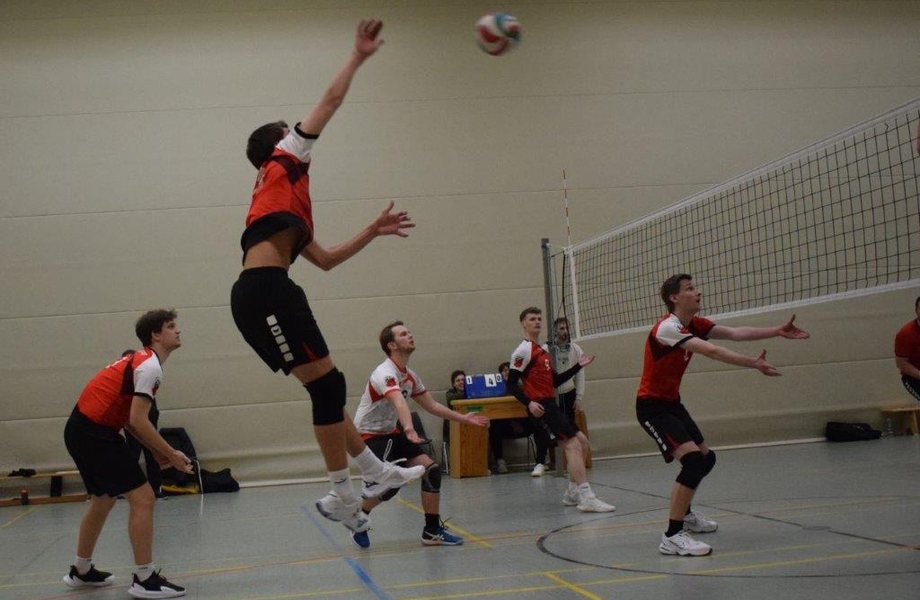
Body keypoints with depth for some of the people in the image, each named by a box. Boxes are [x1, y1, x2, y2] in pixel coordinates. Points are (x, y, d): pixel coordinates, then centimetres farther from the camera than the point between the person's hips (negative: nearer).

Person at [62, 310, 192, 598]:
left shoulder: (139, 360, 17)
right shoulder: (150, 366, -14)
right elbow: (138, 420, -20)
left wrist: (156, 451, 12)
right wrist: (171, 454, -13)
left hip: (81, 430, 11)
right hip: (95, 432, -11)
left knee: (103, 499, 24)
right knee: (142, 498, -9)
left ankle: (81, 570, 37)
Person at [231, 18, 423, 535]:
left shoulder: (288, 204, 29)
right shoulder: (283, 162, 10)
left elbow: (326, 259, 32)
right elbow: (331, 101, 8)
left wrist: (373, 232, 33)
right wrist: (359, 57, 17)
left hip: (264, 298, 9)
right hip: (265, 293, -9)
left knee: (328, 389, 13)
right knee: (328, 386, -6)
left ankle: (375, 472, 19)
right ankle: (343, 496, 1)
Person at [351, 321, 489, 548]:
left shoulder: (410, 376, 5)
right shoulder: (386, 373, -24)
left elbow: (431, 405, 17)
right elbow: (399, 404, -44)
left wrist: (463, 418, 16)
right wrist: (410, 430, -60)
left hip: (390, 432, 9)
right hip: (368, 434, -9)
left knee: (431, 469, -3)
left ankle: (433, 530, 6)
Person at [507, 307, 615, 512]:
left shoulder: (542, 350, 21)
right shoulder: (524, 350, -7)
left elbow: (555, 381, 22)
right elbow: (511, 384, -15)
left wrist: (578, 366, 17)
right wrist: (529, 403, -28)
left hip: (551, 406, 10)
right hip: (541, 408, -10)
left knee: (581, 442, 14)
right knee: (573, 445, -17)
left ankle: (572, 493, 20)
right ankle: (586, 498, -22)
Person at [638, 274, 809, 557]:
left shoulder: (693, 324, 4)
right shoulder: (667, 327, -24)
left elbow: (734, 333, -2)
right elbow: (712, 351, -32)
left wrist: (777, 331, -10)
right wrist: (754, 363, -31)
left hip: (672, 402, 10)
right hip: (652, 406, -10)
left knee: (706, 458, 19)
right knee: (693, 459, -24)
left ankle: (685, 514, 41)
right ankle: (672, 536, -21)